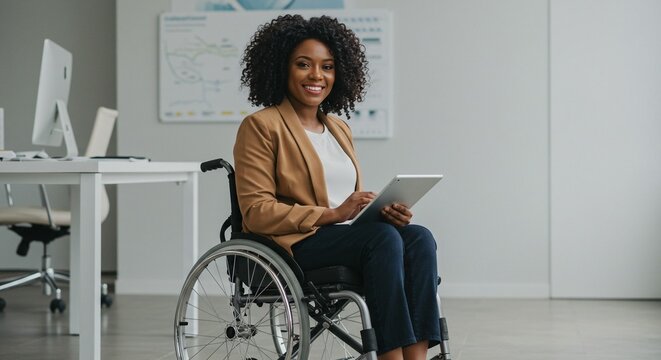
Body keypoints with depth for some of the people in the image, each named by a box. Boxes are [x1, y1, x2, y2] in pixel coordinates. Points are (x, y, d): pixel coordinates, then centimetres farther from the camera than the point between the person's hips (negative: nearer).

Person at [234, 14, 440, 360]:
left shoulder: (339, 129, 21)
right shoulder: (260, 126, -2)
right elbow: (256, 212, -9)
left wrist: (386, 210, -3)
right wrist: (332, 214, -17)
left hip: (348, 237, 7)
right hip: (293, 244, -6)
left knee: (419, 237, -23)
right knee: (384, 238, -32)